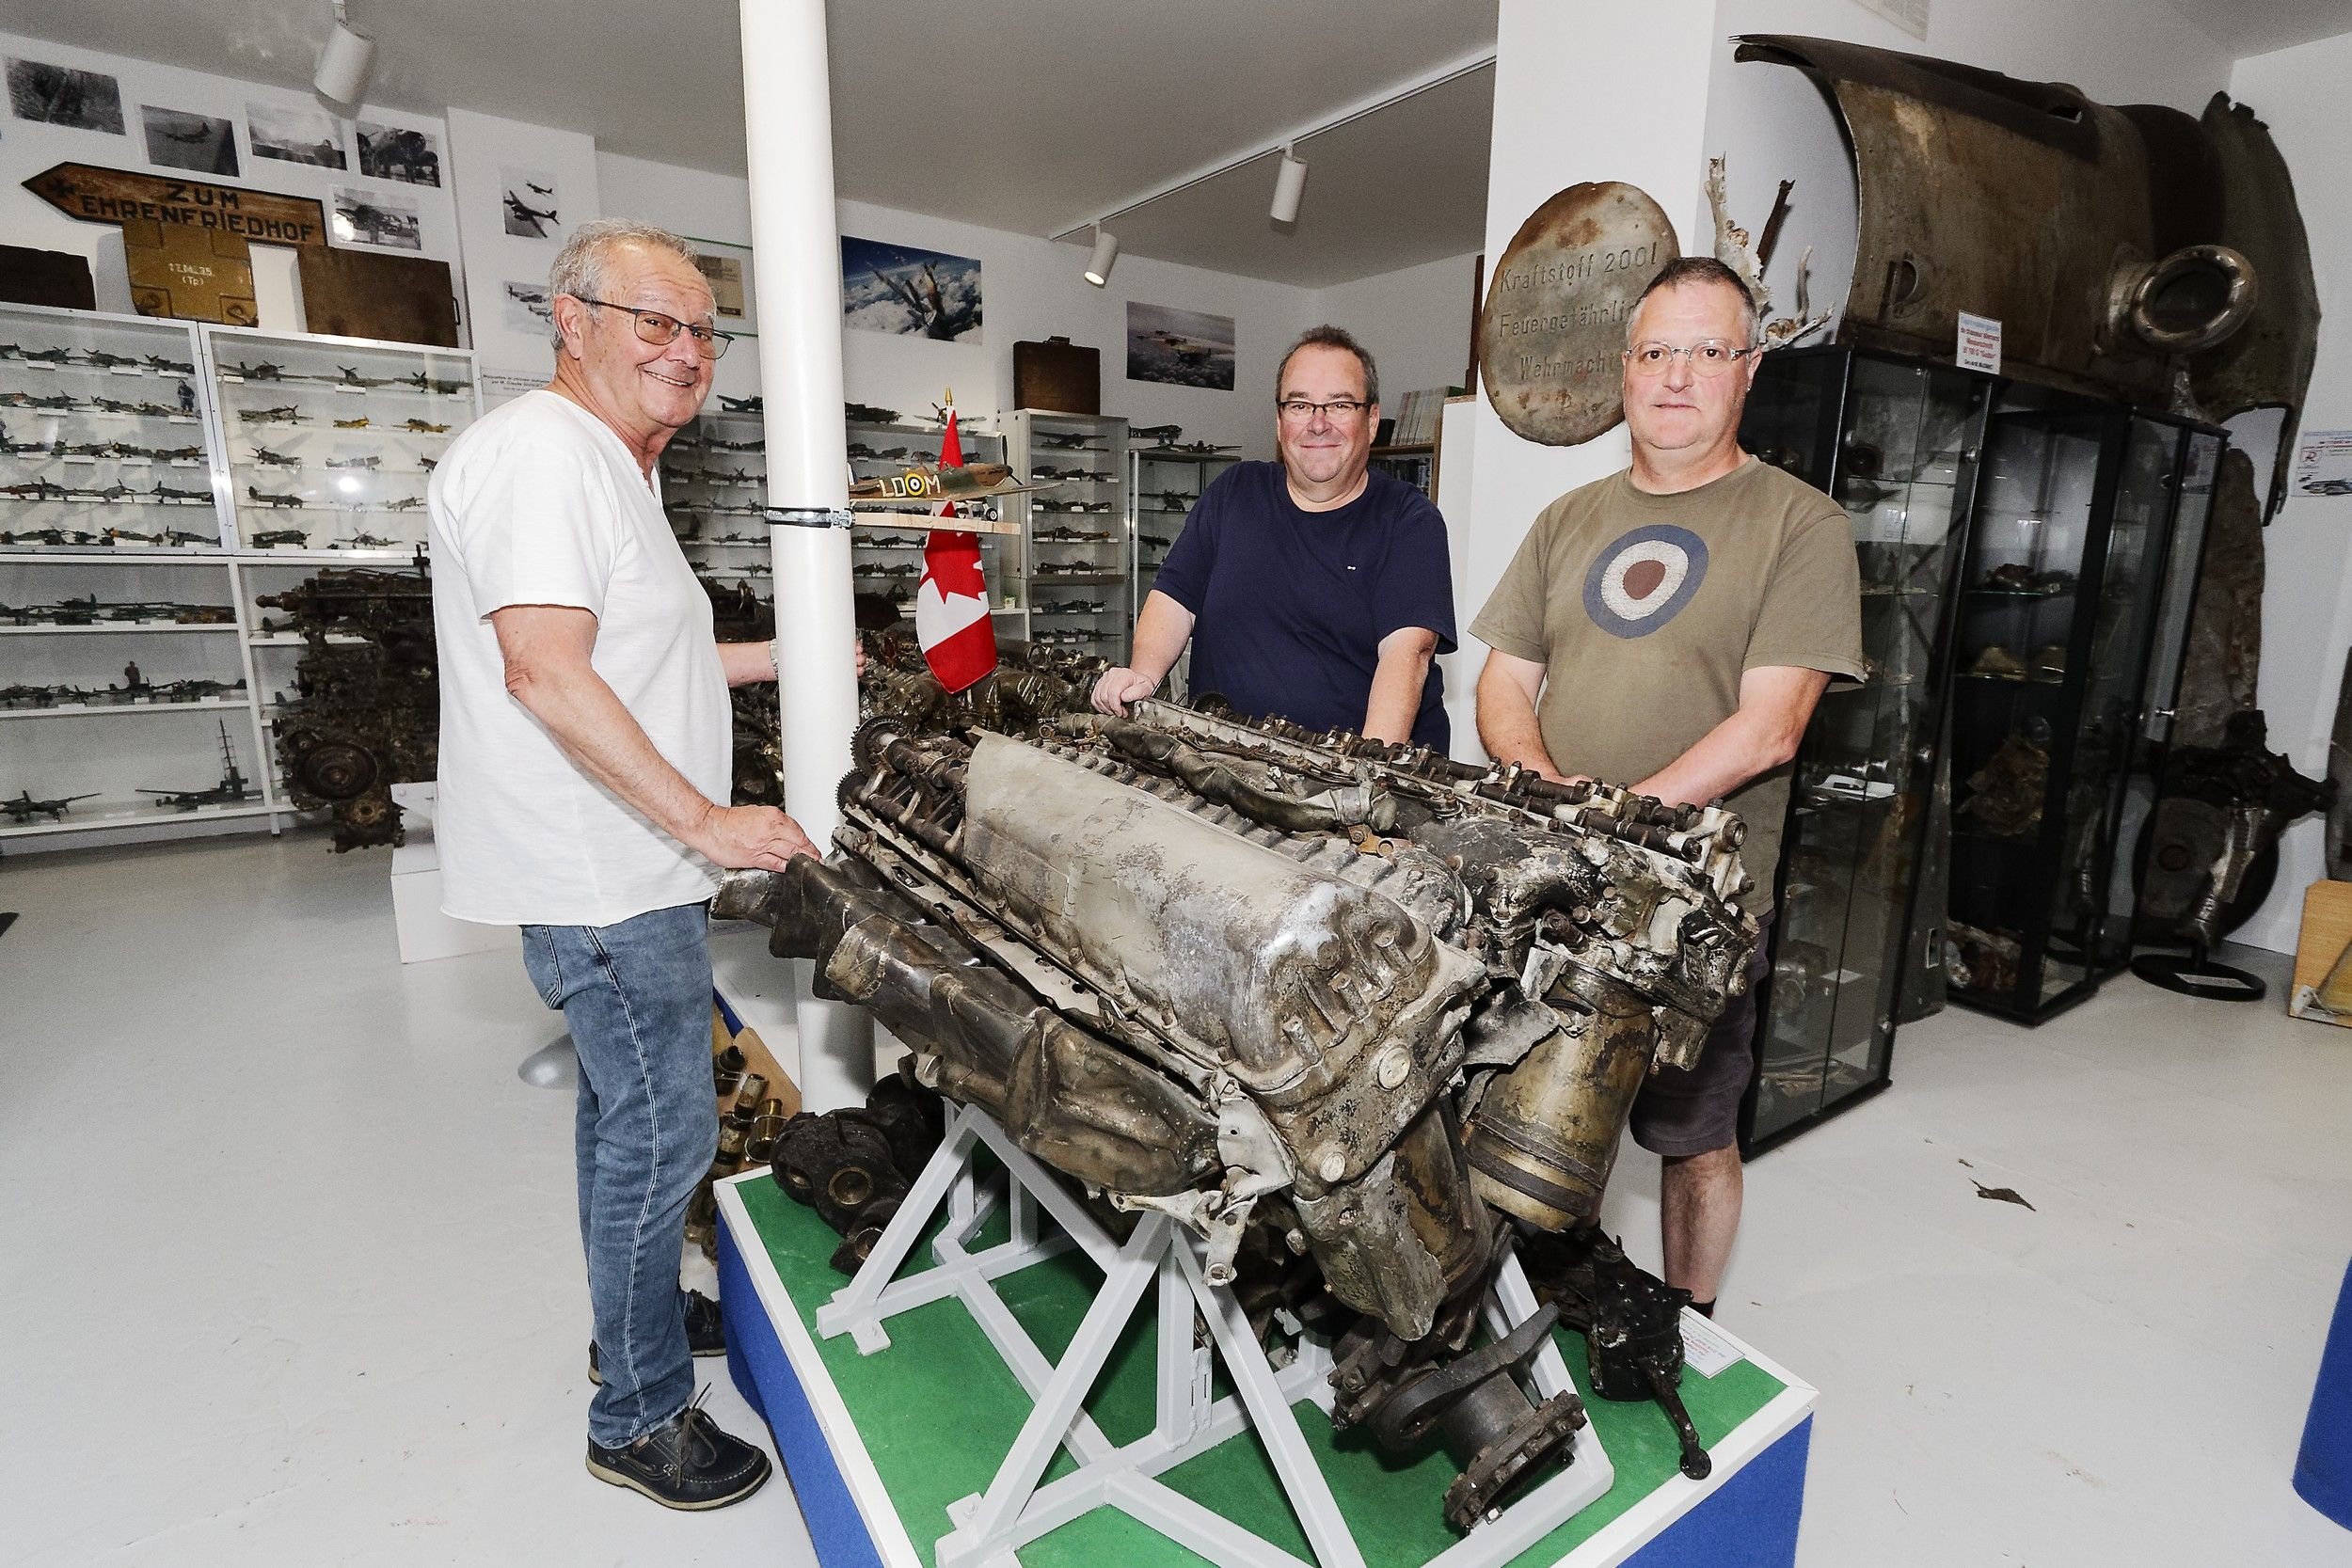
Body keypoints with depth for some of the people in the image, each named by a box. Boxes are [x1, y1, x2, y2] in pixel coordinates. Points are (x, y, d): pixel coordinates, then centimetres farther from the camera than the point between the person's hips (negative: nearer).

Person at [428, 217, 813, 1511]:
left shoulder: (612, 469, 18)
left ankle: (638, 1314, 42)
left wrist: (774, 661, 17)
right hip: (601, 877, -11)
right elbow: (545, 674, -25)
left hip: (627, 868, 11)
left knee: (627, 1109, 22)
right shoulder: (539, 451, -16)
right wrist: (707, 821, -24)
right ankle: (641, 1419, 18)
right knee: (663, 1132, -1)